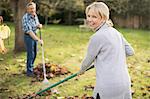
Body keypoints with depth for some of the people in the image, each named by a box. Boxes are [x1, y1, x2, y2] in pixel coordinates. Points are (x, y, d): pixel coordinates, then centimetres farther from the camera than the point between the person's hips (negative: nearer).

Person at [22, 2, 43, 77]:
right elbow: (29, 31, -31)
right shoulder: (25, 18, -26)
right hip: (28, 37, -8)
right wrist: (38, 40, -35)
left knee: (34, 53, 17)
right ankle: (29, 72, 7)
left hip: (34, 35, 8)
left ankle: (30, 67, 34)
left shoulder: (35, 15, -1)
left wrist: (39, 25, -12)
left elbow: (37, 24, 14)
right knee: (31, 54, -4)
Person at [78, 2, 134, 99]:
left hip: (108, 87, -8)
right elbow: (130, 52, 16)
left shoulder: (97, 37, -13)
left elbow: (88, 60, 0)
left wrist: (81, 70, 20)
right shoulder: (116, 32, 9)